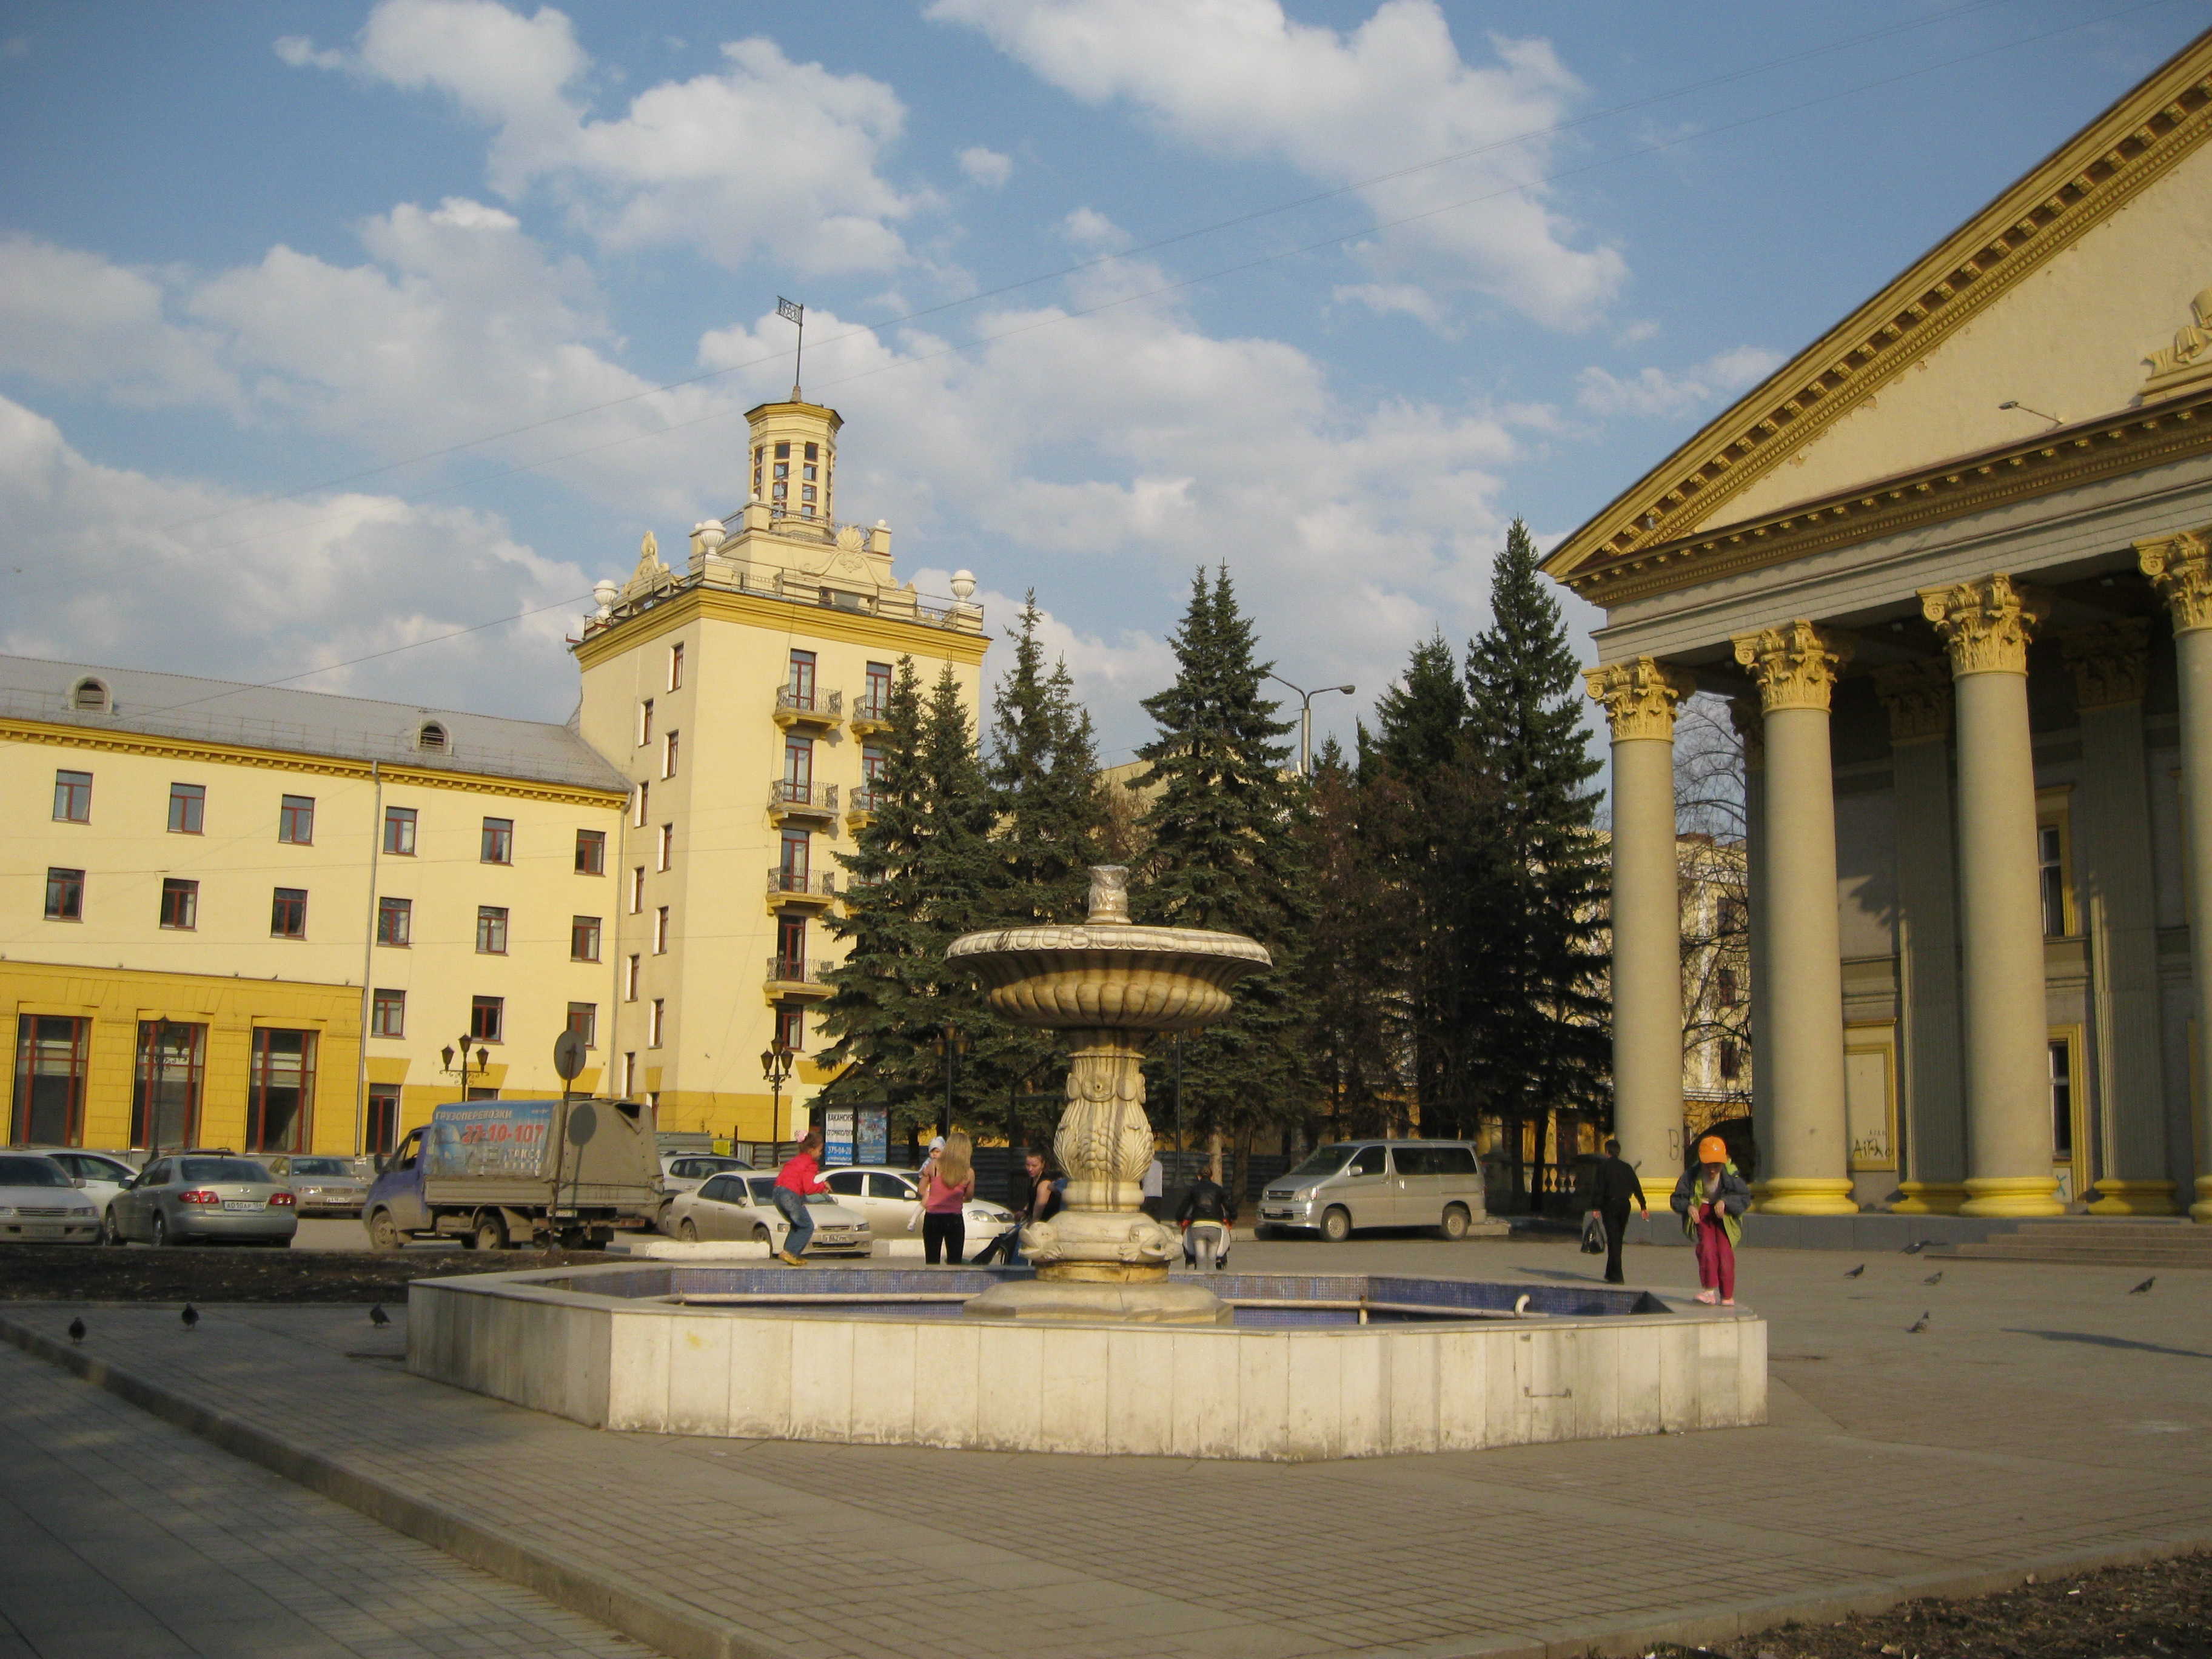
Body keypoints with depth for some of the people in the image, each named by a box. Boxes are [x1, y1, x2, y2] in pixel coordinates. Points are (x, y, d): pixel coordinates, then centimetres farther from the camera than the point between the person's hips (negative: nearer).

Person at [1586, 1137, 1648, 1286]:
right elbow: (1637, 1187, 10)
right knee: (1618, 1239, 16)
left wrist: (1596, 1207, -10)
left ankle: (1616, 1276, -11)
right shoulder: (1627, 1167, 10)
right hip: (1625, 1204, 5)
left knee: (1613, 1240, -5)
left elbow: (1598, 1188, -10)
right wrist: (1643, 1206, 13)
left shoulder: (1603, 1166, -3)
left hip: (1610, 1204, -5)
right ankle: (1610, 1273, 25)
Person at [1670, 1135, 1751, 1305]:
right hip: (1701, 1212, 0)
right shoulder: (1691, 1176, -12)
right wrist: (1688, 1207, -23)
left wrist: (1725, 1202, -27)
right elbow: (1677, 1199, -2)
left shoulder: (1730, 1175, -16)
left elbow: (1745, 1198, -12)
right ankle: (1710, 1290, -16)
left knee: (1725, 1251, -12)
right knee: (1706, 1247, -21)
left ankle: (1727, 1295, 0)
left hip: (1723, 1215, 0)